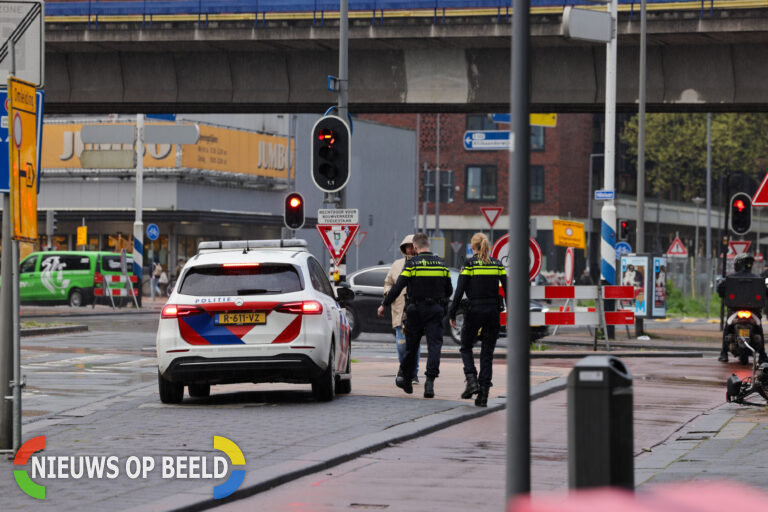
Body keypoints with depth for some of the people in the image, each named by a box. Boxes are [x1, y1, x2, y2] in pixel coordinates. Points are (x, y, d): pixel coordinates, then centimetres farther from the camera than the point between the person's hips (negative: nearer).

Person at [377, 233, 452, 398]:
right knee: (434, 345, -3)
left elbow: (397, 287, -10)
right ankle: (430, 382, -14)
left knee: (411, 345, 11)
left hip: (416, 310, -2)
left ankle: (404, 377, 23)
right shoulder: (441, 263, 6)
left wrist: (383, 305, -2)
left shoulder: (412, 264, -6)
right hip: (436, 310, 2)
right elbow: (448, 290, 12)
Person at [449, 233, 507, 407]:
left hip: (475, 310, -3)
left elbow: (459, 291, -8)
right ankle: (483, 394, 3)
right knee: (487, 353, 8)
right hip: (493, 311, 3)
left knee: (466, 348, 15)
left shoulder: (469, 264, -4)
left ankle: (472, 380, -8)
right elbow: (507, 289, 4)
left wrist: (452, 314, -1)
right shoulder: (497, 264, 6)